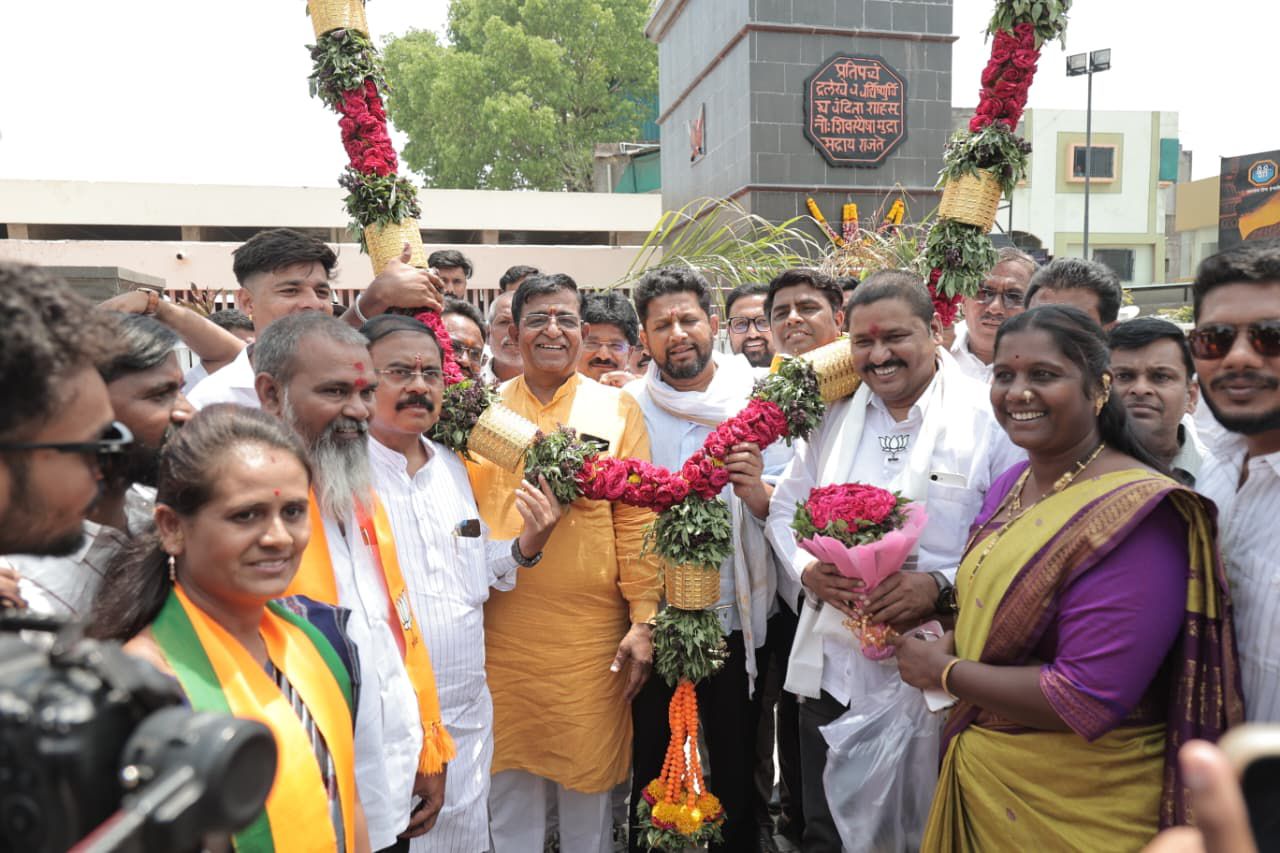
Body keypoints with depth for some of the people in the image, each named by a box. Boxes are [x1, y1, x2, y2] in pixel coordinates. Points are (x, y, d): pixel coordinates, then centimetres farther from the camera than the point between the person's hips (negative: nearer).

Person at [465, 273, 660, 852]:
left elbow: (637, 521, -3)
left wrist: (644, 619, -6)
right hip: (500, 627, 2)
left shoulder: (617, 409, 0)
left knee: (587, 781, 12)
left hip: (591, 629, -1)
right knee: (509, 780, 15)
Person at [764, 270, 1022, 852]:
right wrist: (807, 568, -6)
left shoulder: (990, 418, -8)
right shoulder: (833, 414, 6)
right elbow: (786, 506, 12)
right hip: (830, 670, 4)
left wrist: (941, 586, -22)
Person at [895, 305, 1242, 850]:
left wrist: (944, 672, -17)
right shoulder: (1011, 483, 0)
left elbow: (1087, 699, -27)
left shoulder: (1135, 513, -23)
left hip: (1078, 806, -6)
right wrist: (948, 641, -9)